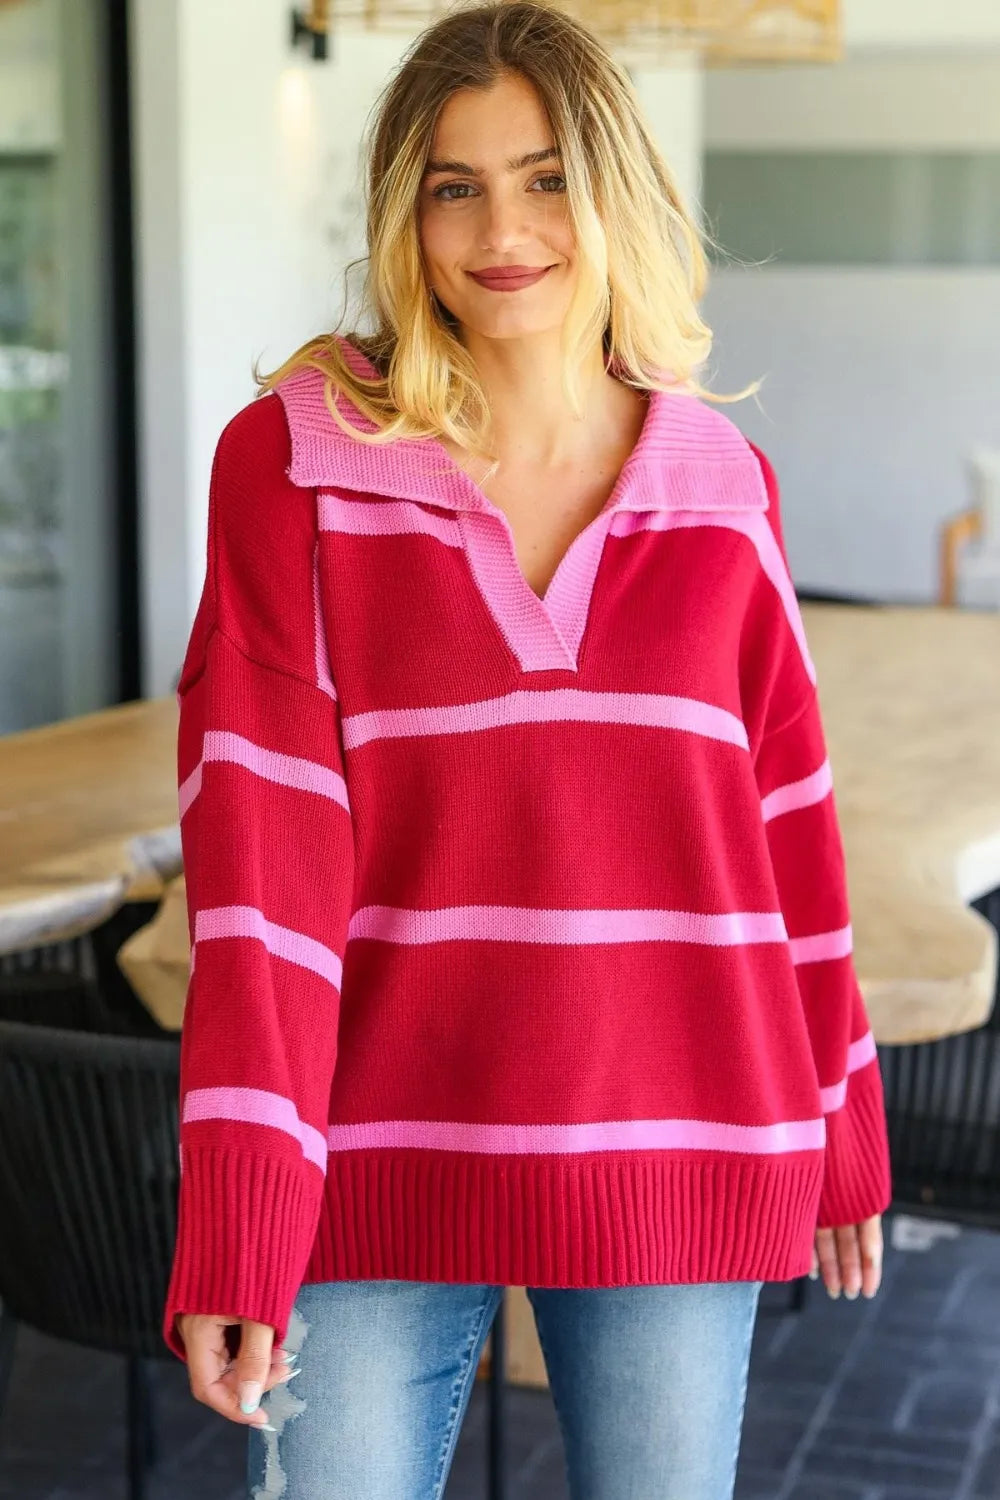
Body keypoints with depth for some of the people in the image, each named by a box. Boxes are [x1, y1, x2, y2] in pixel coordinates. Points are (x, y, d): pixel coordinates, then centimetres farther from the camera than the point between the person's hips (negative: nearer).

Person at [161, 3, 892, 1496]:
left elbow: (787, 822, 9)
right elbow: (258, 851, -9)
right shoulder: (295, 462, -4)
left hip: (677, 1161, 2)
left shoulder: (724, 487, 4)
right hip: (383, 1160, -2)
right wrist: (233, 1225, -13)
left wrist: (844, 1135, 12)